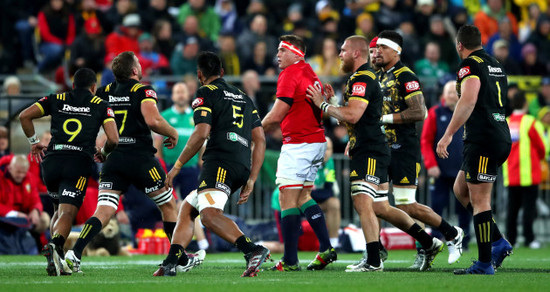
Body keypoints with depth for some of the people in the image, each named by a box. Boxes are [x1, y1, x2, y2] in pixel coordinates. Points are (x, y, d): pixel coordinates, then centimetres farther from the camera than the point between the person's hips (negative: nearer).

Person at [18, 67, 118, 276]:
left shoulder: (56, 100, 17)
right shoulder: (101, 106, 12)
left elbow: (25, 116, 7)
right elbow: (113, 139, 2)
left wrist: (33, 141, 20)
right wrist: (103, 153, 23)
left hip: (52, 160, 3)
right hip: (79, 163, -3)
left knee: (59, 210, 22)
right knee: (67, 213, -9)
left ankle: (58, 260, 9)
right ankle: (55, 246, -40)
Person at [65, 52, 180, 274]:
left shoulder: (104, 92, 11)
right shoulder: (143, 91, -5)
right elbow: (152, 121, -18)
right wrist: (172, 133, 0)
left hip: (112, 160, 4)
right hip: (140, 158, -4)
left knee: (103, 213, -3)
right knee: (168, 205, 14)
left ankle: (74, 253, -23)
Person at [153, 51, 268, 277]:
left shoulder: (206, 93, 5)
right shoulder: (244, 98, 27)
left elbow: (201, 133, -9)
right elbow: (260, 140, 20)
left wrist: (178, 166, -1)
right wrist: (251, 181, 19)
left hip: (220, 161, -8)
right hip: (242, 166, 8)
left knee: (209, 214, -26)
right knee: (187, 208, 19)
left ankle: (252, 250, -45)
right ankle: (171, 263, 8)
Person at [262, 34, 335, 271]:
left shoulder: (290, 75, -13)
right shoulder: (310, 74, 14)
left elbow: (276, 115, -16)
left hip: (298, 144, -9)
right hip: (317, 141, 9)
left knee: (287, 199, -6)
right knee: (303, 196, 18)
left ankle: (290, 260, -9)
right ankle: (326, 248, 11)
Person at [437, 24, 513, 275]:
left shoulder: (470, 65, -8)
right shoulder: (496, 66, 19)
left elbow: (468, 101, -22)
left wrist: (448, 135, -23)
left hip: (482, 139, -9)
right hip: (502, 137, 9)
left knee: (479, 200, -7)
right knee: (460, 189, 18)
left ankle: (484, 263, -7)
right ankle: (499, 243, 11)